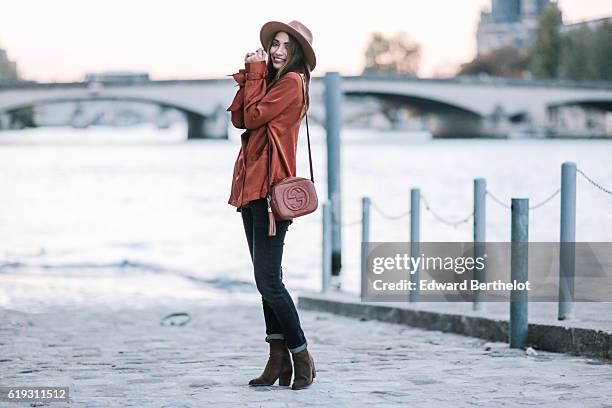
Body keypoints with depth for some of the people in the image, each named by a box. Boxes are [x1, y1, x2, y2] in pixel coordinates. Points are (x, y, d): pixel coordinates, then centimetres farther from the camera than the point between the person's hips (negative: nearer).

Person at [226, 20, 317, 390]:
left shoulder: (292, 81, -9)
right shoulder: (271, 81, 19)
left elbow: (254, 116, -14)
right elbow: (239, 119, 9)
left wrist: (255, 74, -5)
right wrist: (252, 73, 4)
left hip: (271, 188, -10)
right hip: (253, 187, 10)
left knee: (268, 280, -10)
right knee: (267, 279, 10)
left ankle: (302, 357, -2)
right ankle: (279, 360, 12)